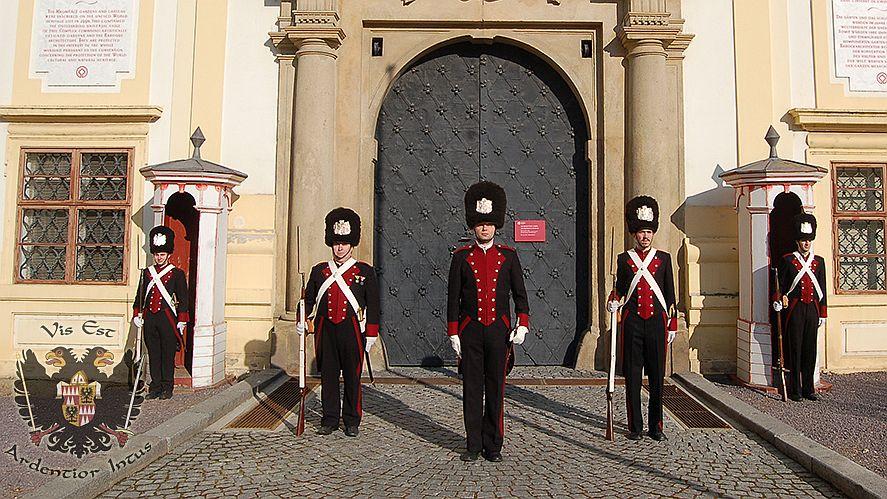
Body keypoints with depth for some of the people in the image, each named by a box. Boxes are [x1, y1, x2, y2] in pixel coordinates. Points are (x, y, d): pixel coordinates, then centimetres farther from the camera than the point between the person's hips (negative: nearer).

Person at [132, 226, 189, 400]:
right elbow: (140, 296, 16)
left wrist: (182, 321, -6)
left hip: (167, 319, -4)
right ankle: (155, 387, 18)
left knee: (168, 354, 3)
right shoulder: (147, 273, 11)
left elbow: (183, 299, -2)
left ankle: (167, 388, 12)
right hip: (149, 318, 4)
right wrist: (137, 314, 7)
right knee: (153, 354, 9)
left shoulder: (177, 274, 0)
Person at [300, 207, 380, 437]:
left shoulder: (365, 271, 2)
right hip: (326, 331, 2)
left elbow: (373, 305, 2)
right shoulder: (319, 270, 9)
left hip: (352, 331, -2)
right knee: (328, 376, 8)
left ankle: (352, 421, 18)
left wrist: (371, 334, -2)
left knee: (352, 377, 5)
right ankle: (330, 420, 21)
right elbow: (308, 299, 17)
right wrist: (302, 321, 2)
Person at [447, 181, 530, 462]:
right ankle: (473, 445, 17)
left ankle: (493, 445, 19)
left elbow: (520, 293, 6)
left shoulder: (508, 256, 5)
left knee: (495, 389, 7)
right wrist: (453, 333, -2)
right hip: (470, 331, 0)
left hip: (499, 331, 1)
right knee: (472, 389, 5)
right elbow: (453, 298, 3)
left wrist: (523, 324, -7)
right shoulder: (461, 257, 3)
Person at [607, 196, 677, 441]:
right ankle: (635, 427, 12)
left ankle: (655, 426, 16)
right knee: (632, 376, 2)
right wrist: (613, 301, -8)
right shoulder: (624, 259, 6)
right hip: (632, 323, 0)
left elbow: (670, 294, 10)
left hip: (657, 322, 1)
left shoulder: (663, 258, 8)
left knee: (657, 376, 4)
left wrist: (673, 324, 7)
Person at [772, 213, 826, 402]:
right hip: (795, 310, -3)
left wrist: (823, 314, 8)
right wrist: (779, 300, -18)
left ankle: (808, 388, 16)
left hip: (812, 310, 4)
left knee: (810, 350, 7)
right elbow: (780, 284, 0)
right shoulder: (788, 260, 1)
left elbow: (822, 290, 12)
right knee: (795, 349, -1)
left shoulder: (819, 262, 11)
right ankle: (795, 390, 5)